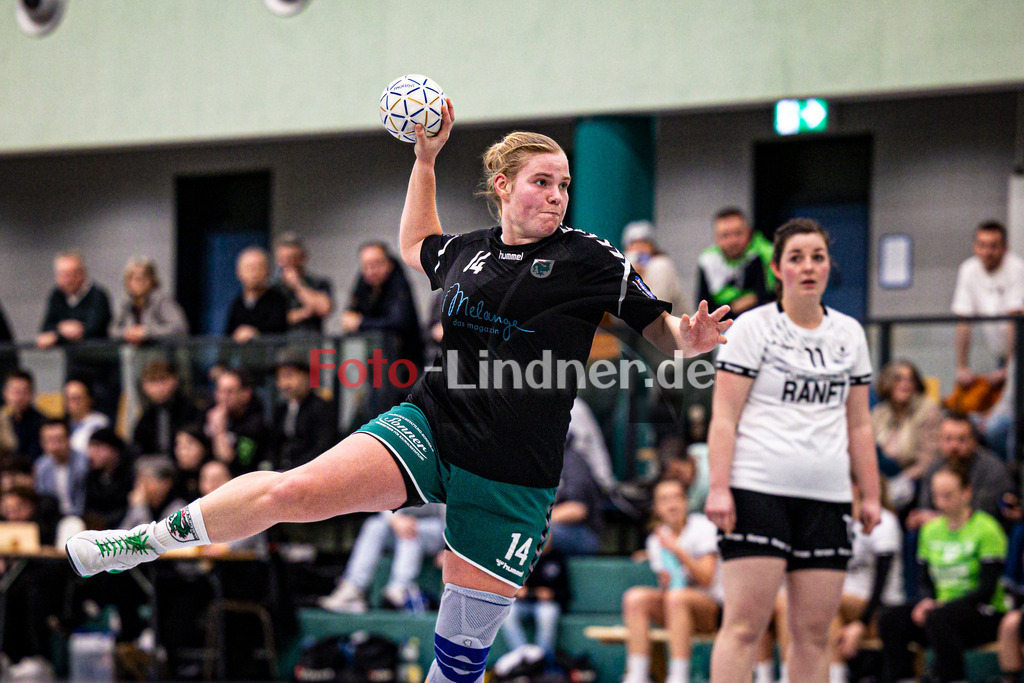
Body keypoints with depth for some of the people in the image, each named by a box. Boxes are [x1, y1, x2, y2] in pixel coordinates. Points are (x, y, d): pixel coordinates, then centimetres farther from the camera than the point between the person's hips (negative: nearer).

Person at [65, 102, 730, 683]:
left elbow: (664, 332, 0)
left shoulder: (589, 259, -1)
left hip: (513, 477, -2)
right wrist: (426, 160, 29)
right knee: (296, 489, -18)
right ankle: (154, 538, -1)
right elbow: (415, 247, 34)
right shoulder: (467, 250, 10)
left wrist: (692, 338, -22)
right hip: (431, 424, 2)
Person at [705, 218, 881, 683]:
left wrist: (871, 495, 14)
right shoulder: (752, 327, 1)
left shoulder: (849, 334, 15)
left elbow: (859, 425, 20)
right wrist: (718, 488, -13)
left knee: (814, 631, 2)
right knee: (746, 624, -11)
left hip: (827, 496, 5)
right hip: (757, 489, -5)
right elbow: (723, 416, -4)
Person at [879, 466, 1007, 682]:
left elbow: (987, 590, -13)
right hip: (942, 606, 6)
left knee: (938, 619, -37)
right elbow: (926, 581, 16)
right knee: (890, 620, -18)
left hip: (985, 614, -6)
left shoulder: (986, 529, -8)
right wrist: (926, 601, -9)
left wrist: (941, 606, -21)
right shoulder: (931, 530, 12)